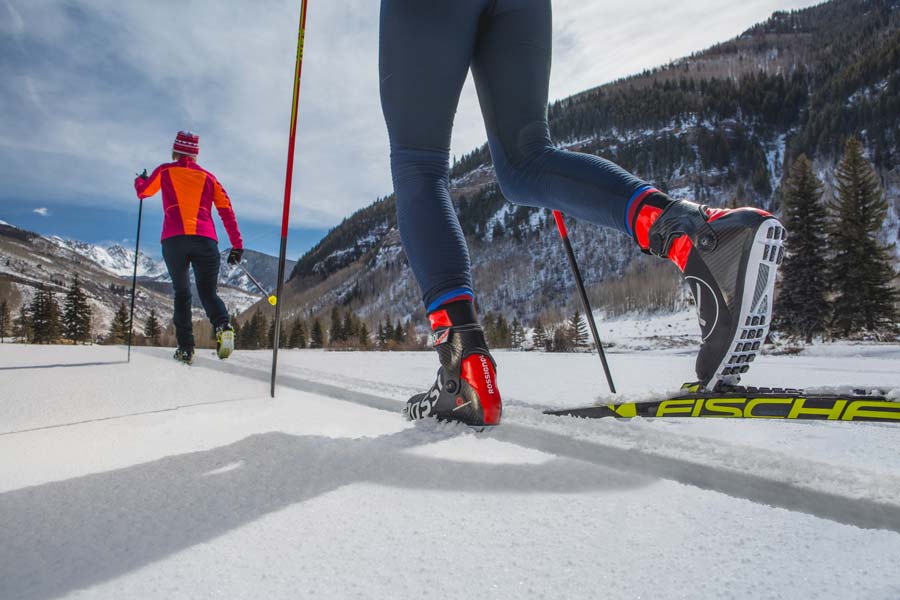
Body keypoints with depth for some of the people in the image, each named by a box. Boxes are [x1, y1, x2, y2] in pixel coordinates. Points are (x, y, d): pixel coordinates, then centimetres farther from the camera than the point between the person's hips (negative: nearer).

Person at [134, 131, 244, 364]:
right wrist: (237, 245, 12)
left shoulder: (165, 171, 16)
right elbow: (227, 212, 11)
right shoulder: (208, 177, 18)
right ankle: (223, 326, -25)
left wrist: (140, 179, 57)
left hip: (173, 240, 0)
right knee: (208, 292, 7)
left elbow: (142, 192, 33)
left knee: (181, 293, 13)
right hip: (205, 240, 1)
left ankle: (186, 347, 2)